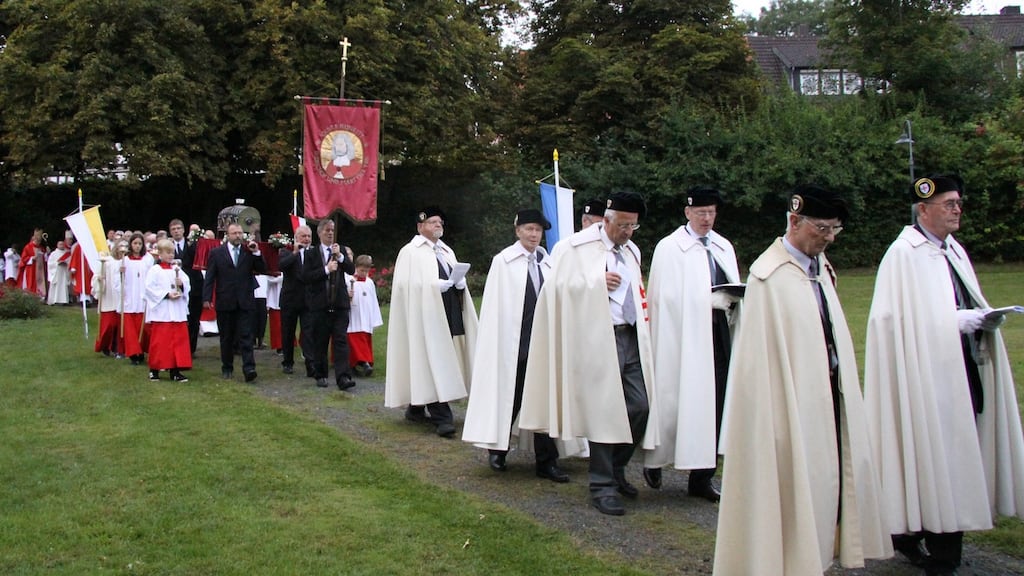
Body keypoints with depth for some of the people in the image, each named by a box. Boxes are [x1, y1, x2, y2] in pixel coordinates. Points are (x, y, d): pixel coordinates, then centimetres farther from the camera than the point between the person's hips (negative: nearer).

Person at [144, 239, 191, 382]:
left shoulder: (177, 269, 13)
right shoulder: (154, 270, -2)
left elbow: (187, 283, 9)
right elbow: (149, 288, -11)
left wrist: (181, 284, -12)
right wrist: (167, 294, -16)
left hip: (177, 312, 5)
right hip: (161, 311, -5)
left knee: (178, 340, 4)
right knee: (160, 342, -1)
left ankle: (175, 371, 9)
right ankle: (154, 370, 10)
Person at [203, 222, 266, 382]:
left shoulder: (250, 251, 7)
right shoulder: (216, 252, 4)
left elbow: (262, 270, 2)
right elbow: (209, 277, 2)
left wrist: (257, 253, -10)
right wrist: (207, 298, -5)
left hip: (245, 301, 0)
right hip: (225, 302, 0)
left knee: (246, 336, -6)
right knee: (226, 337, 9)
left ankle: (249, 368, -12)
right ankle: (227, 368, 20)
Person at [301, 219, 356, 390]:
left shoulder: (341, 250, 12)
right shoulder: (311, 253, 3)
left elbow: (351, 270, 1)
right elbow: (306, 277, -7)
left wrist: (340, 256, -11)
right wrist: (326, 270, -13)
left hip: (340, 303, 1)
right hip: (320, 304, -1)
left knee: (341, 340, -6)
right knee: (320, 342, 6)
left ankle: (343, 377, -11)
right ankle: (320, 375, 18)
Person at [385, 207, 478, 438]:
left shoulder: (447, 251, 19)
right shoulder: (410, 252, -3)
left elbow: (458, 280, 21)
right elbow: (405, 284, -11)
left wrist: (460, 283, -3)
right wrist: (435, 285, -20)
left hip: (447, 315, 7)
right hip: (425, 315, -7)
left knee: (434, 364, 9)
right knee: (433, 364, -11)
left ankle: (416, 408, 21)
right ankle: (442, 417, -13)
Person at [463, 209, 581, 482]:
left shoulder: (547, 263, 8)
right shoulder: (503, 261, -3)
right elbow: (493, 306, -3)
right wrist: (497, 344, -7)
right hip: (514, 342, -3)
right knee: (510, 397, 8)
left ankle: (546, 462, 8)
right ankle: (497, 448, 29)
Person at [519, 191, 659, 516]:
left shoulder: (632, 253, 19)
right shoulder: (577, 248, -3)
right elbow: (559, 287, -9)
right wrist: (597, 282, -14)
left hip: (631, 338, 7)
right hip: (599, 340, -6)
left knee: (640, 406, 1)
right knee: (604, 412, -5)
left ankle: (616, 468, 23)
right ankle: (602, 486, 6)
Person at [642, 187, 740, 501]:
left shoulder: (724, 247, 14)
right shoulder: (669, 248, -4)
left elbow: (733, 290, 19)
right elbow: (667, 296, -10)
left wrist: (732, 300, -5)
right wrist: (713, 300, -15)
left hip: (718, 334, 6)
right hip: (684, 335, -5)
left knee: (713, 405, 4)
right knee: (677, 403, -1)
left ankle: (701, 478, 11)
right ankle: (654, 461, 21)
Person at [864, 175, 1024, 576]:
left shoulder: (955, 252, 15)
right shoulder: (904, 255, -11)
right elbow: (901, 317, -16)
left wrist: (983, 318, 0)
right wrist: (960, 321, -18)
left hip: (961, 371, 8)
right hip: (926, 374, -8)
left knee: (954, 458, 8)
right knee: (931, 456, -4)